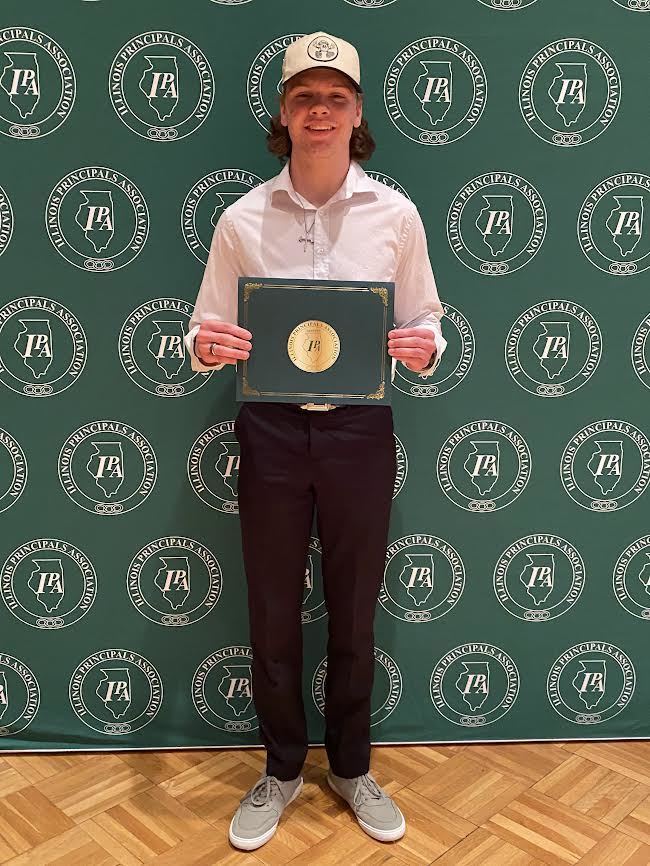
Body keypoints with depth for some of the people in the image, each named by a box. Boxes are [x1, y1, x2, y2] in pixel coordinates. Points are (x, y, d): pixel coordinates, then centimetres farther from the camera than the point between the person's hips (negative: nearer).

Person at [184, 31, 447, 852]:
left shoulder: (396, 213, 0)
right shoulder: (242, 218, 0)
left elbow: (425, 327, 5)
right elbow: (208, 335, 3)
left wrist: (423, 349, -18)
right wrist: (206, 346, -20)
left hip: (359, 429, 0)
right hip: (271, 428, 1)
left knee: (354, 612, 13)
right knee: (272, 614, 11)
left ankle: (351, 767, 37)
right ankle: (281, 770, 36)